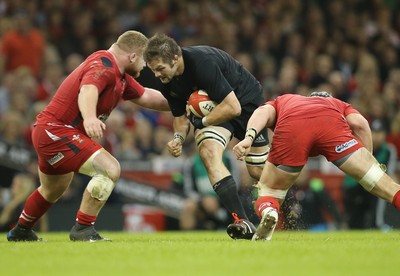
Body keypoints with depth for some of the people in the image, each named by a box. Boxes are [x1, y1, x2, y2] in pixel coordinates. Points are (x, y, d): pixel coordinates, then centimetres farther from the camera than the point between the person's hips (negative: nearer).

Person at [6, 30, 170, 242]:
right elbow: (87, 91, -40)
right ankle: (83, 229, -14)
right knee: (110, 169, -22)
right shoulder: (103, 64, -20)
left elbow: (145, 96, 26)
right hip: (56, 131, -11)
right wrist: (90, 118, -59)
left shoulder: (120, 75, 12)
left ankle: (20, 231, 51)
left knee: (53, 191, 30)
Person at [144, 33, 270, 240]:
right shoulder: (167, 81, -13)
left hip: (245, 100, -5)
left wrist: (201, 122, -24)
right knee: (208, 152, -24)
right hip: (213, 107, 5)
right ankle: (242, 223, -29)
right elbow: (180, 114, 4)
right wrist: (178, 137, -17)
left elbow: (233, 107, -35)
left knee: (258, 171, 0)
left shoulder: (202, 62, -36)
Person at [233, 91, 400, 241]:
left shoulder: (282, 101, 43)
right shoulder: (339, 105, 42)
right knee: (378, 180, 7)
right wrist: (367, 157, 24)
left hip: (290, 126, 0)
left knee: (267, 192, 17)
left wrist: (249, 137, 3)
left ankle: (267, 211, -15)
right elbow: (359, 123, 19)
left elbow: (264, 111, 19)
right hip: (331, 123, 0)